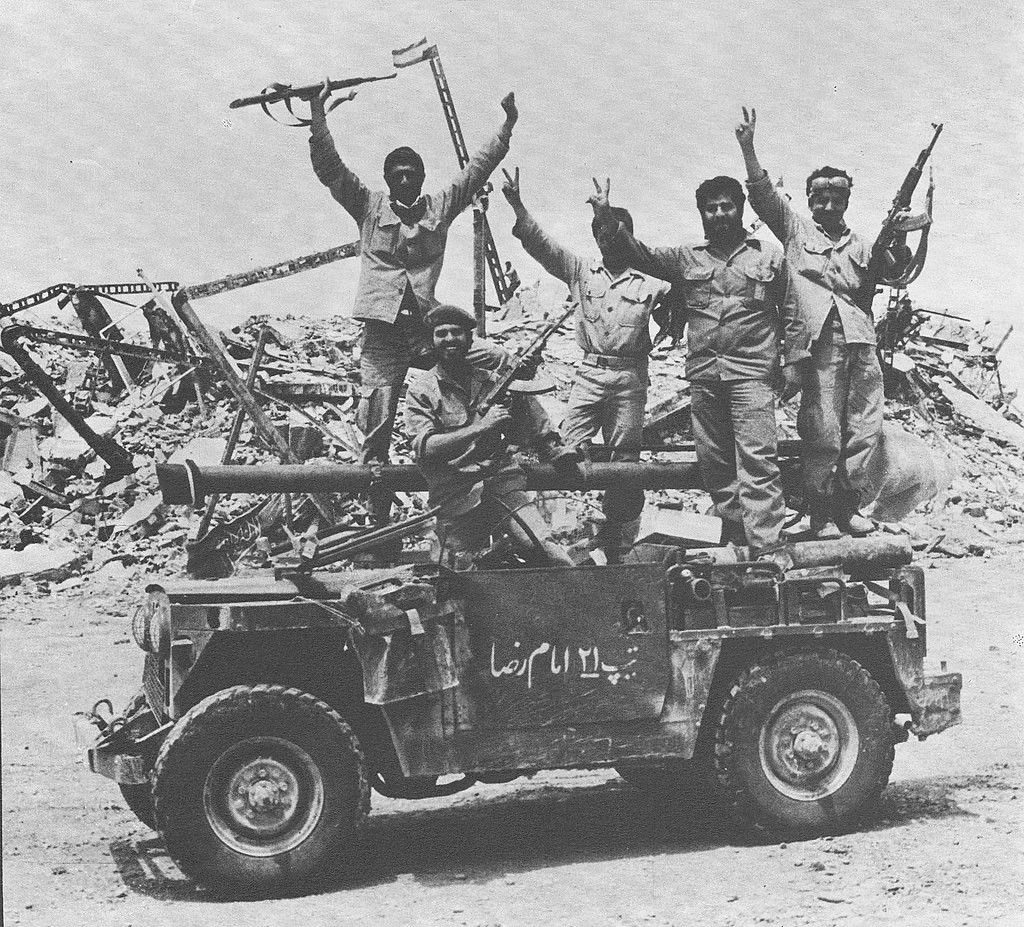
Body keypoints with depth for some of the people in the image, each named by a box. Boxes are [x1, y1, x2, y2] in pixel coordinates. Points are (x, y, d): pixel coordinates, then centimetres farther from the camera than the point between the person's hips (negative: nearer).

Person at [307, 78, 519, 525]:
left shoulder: (440, 206, 12)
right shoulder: (369, 207, 8)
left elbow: (477, 169, 12)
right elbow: (330, 168, 1)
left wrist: (506, 127, 6)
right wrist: (317, 113, -7)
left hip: (427, 328, 2)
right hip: (382, 334, -1)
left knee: (500, 359, -19)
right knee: (376, 429, -1)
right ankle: (379, 522, 11)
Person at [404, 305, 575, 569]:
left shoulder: (491, 381, 15)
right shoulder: (421, 390, 4)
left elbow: (519, 435, 19)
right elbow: (425, 449, -11)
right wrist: (481, 427, -19)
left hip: (504, 481, 2)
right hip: (454, 495, -2)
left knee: (543, 548, -19)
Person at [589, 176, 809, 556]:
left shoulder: (770, 256, 9)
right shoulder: (686, 258, 15)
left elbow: (791, 313, 10)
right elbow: (641, 254, 5)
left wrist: (793, 361, 3)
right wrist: (607, 218, -9)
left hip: (751, 372, -4)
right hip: (703, 375, 4)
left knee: (757, 459, -12)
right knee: (713, 461, 7)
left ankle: (766, 548, -16)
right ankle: (736, 533, 19)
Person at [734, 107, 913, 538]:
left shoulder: (860, 244, 23)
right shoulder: (796, 231, 13)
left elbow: (892, 267, 11)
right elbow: (763, 195, 3)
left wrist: (898, 239, -10)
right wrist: (747, 146, -8)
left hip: (862, 342, 4)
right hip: (820, 343, -4)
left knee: (866, 429, 2)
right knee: (823, 433, -6)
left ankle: (848, 506, 13)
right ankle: (820, 514, 2)